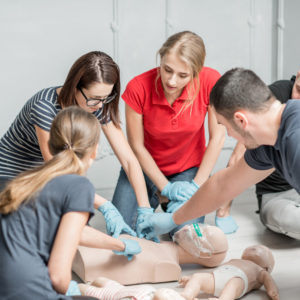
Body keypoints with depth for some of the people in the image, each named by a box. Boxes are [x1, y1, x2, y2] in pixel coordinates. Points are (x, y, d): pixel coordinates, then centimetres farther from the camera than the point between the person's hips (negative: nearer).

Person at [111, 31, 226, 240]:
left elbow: (217, 138, -13)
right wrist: (166, 188, -14)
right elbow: (137, 146, -13)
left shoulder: (210, 81, -24)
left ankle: (172, 205, 15)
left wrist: (196, 185, -14)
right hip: (146, 166, 1)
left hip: (189, 168, 0)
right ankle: (155, 199, 17)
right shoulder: (138, 87, -25)